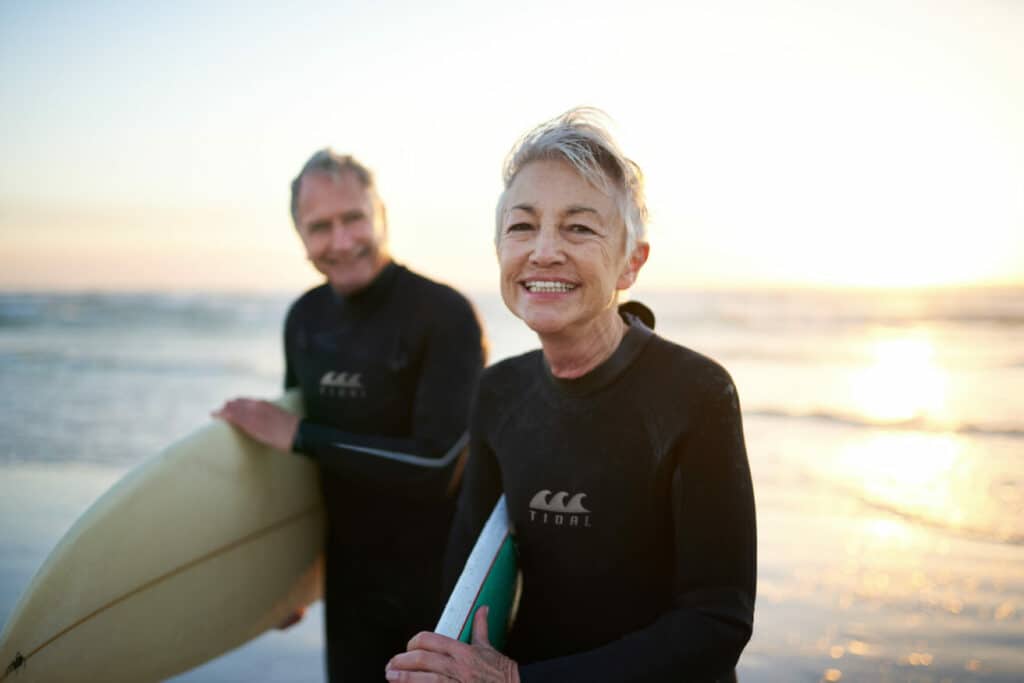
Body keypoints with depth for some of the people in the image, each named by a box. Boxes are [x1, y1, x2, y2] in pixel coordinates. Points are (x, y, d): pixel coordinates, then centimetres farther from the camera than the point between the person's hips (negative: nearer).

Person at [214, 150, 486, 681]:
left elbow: (437, 466, -26)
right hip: (350, 581, 5)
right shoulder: (305, 318, 0)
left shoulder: (446, 315, -19)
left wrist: (296, 436, -20)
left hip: (442, 578, -5)